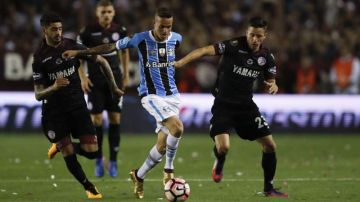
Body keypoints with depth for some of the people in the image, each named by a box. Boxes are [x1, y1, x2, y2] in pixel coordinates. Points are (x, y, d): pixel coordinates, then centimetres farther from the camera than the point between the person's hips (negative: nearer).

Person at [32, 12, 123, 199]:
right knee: (69, 155, -3)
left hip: (77, 105, 2)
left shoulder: (72, 47, -5)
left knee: (91, 152, -6)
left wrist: (114, 87, 14)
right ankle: (89, 188, 19)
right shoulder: (39, 58, -10)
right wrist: (54, 87, -31)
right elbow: (38, 95, -11)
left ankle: (63, 147, 26)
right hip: (54, 111, -2)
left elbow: (102, 61, 8)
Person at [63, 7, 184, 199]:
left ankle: (138, 176, 23)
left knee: (162, 145, 1)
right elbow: (111, 47, -2)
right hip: (151, 95, -5)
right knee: (177, 127, -28)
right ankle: (169, 169, -7)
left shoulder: (176, 39, 0)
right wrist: (79, 52, 0)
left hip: (172, 95, 5)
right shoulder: (141, 39, -10)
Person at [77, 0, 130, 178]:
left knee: (115, 118, -1)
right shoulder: (88, 31, -8)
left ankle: (113, 161, 6)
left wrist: (126, 74, 14)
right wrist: (82, 77, -8)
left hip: (114, 79, 2)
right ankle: (98, 160, 11)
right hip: (95, 81, -2)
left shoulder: (120, 31, 0)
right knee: (96, 119, -3)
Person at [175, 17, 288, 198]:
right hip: (223, 105, -5)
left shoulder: (266, 57, 0)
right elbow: (206, 51, -26)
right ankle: (219, 163, 17)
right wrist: (180, 62, -39)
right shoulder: (234, 46, -16)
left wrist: (272, 86, -16)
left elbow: (271, 82, 10)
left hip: (246, 105, 5)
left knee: (269, 145, 0)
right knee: (223, 147, -22)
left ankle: (268, 188, 19)